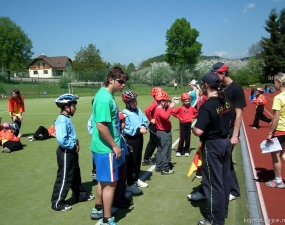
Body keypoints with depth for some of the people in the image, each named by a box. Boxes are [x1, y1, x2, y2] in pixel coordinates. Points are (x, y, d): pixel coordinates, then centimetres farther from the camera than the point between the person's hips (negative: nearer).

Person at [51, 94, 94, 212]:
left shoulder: (67, 119, 10)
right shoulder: (62, 120, -22)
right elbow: (61, 140, -32)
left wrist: (76, 142, 1)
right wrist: (74, 146, -19)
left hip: (71, 151, 10)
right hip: (65, 152, -10)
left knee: (75, 175, 22)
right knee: (64, 178, -1)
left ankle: (81, 195, 37)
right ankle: (57, 203, 12)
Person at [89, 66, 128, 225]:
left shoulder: (107, 95, 10)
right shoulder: (105, 99, -22)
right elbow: (101, 126, -27)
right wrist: (115, 146, -19)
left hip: (104, 147, 10)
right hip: (106, 148, -10)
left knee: (103, 181, 22)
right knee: (110, 183, 1)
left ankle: (98, 210, 38)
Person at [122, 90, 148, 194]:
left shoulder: (138, 110, 9)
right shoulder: (125, 113, -17)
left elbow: (145, 120, 11)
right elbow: (126, 129, -25)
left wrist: (143, 126, -11)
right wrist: (139, 130, -24)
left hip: (139, 138, 8)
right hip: (131, 139, -8)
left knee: (138, 160, 19)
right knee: (131, 162, -1)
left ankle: (136, 179, 36)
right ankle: (130, 184, 9)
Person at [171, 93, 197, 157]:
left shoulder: (191, 108, 4)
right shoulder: (180, 108, -8)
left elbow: (196, 112, 20)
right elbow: (173, 112, -10)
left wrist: (192, 117, 7)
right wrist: (178, 117, -7)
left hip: (189, 124, 4)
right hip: (182, 124, -4)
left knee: (188, 139, 6)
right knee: (182, 138, -2)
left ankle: (186, 151, 17)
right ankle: (179, 151, 9)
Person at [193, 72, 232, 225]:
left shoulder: (207, 106, -23)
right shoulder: (225, 102, 3)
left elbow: (199, 131, -26)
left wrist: (193, 128, -6)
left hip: (212, 146, -8)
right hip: (225, 142, 9)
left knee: (213, 182, 3)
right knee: (224, 179, 19)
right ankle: (222, 211, 35)